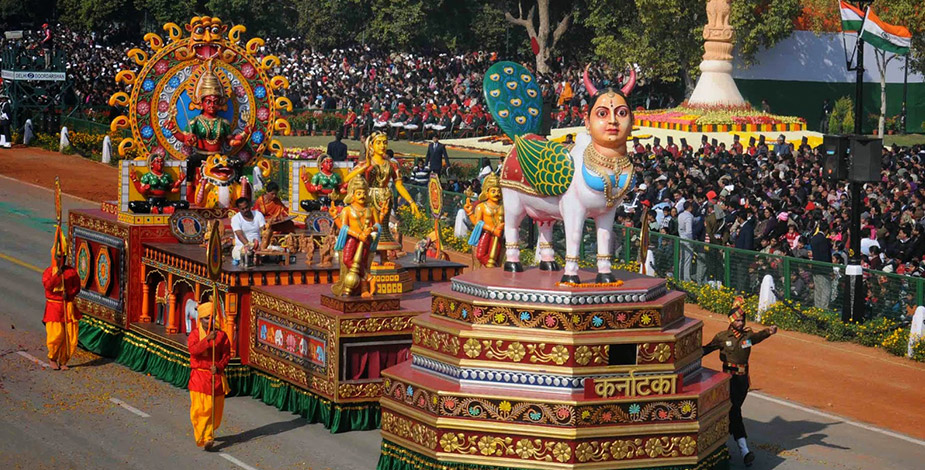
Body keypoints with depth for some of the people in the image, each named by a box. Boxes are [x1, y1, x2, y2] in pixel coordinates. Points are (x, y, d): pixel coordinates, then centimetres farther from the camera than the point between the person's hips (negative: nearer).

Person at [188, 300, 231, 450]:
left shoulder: (221, 335, 4)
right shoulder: (195, 334, 0)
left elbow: (226, 354, 1)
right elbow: (193, 349, -19)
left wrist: (219, 366, -17)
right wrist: (207, 339, -31)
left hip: (216, 376, 2)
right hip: (199, 376, -2)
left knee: (215, 409, 8)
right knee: (200, 408, -11)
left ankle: (209, 433, 29)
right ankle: (205, 439, -10)